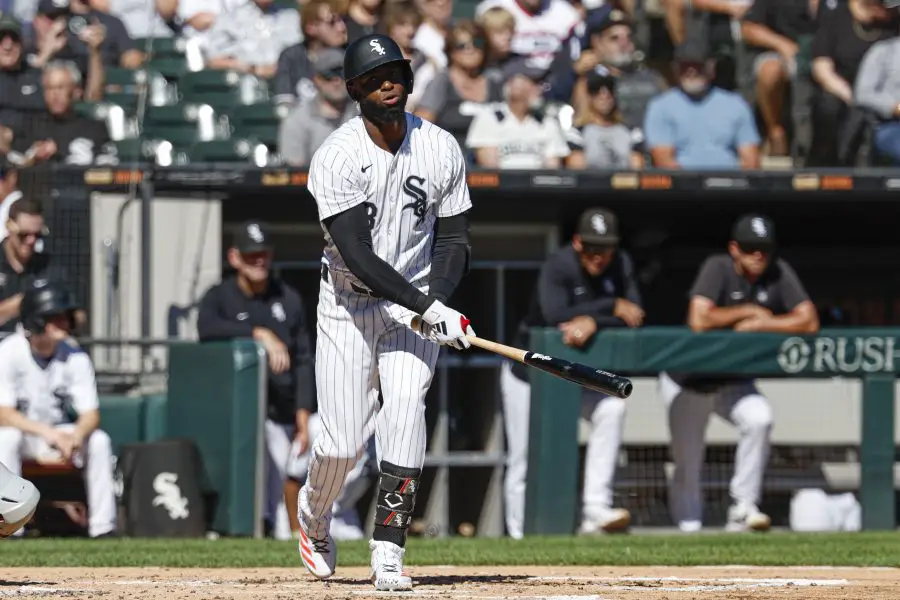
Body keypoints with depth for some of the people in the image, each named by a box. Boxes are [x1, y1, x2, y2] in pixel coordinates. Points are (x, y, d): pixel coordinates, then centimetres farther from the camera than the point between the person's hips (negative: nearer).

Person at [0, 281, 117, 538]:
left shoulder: (75, 356, -11)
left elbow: (91, 414, -13)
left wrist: (76, 436, -38)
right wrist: (48, 433, -39)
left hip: (61, 433, 3)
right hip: (21, 430, -3)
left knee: (100, 440, -23)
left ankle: (103, 527, -19)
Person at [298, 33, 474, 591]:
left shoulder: (442, 150, -5)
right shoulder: (337, 157, -17)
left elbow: (454, 239, 2)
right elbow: (356, 252, -24)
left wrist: (435, 301, -18)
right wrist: (429, 310, -31)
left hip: (417, 303, 2)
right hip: (348, 305, -2)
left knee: (404, 422, -16)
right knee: (343, 441, -4)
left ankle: (389, 556, -11)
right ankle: (314, 514, 29)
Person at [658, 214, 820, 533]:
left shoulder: (779, 274, -11)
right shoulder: (718, 268, -21)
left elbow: (809, 321, -18)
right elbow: (699, 320, -34)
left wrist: (757, 325, -25)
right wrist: (748, 311, -23)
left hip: (734, 381, 3)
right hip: (688, 381, -3)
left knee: (759, 419, -26)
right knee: (687, 462, -1)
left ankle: (743, 505, -17)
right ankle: (688, 525, 19)